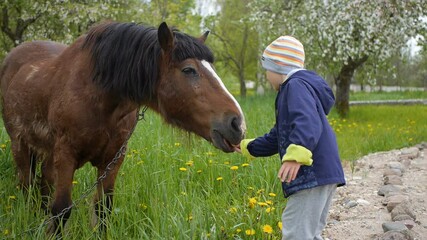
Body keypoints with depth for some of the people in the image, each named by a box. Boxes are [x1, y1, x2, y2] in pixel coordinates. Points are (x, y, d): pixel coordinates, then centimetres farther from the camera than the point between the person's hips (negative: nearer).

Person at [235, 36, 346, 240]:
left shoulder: (296, 85, -8)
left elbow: (307, 122, -29)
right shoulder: (290, 90, 26)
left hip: (313, 176, -11)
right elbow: (277, 137, 35)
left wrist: (296, 154, -44)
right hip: (321, 175, 11)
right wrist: (247, 147, 44)